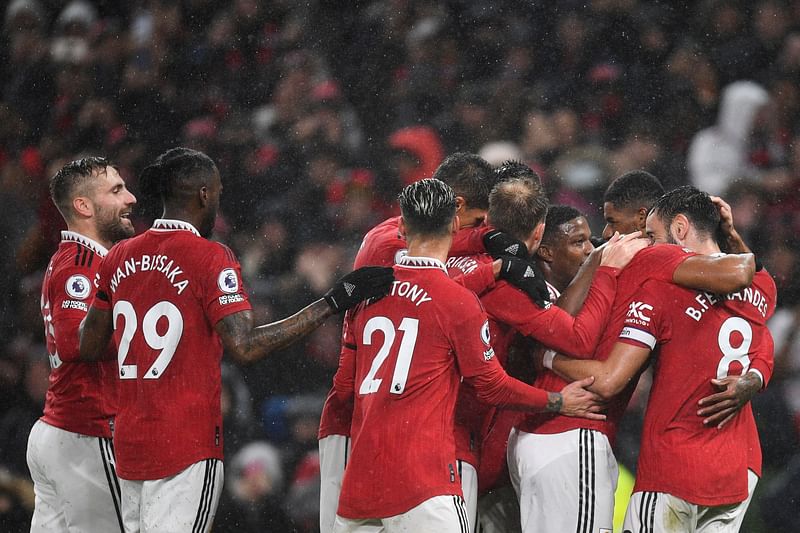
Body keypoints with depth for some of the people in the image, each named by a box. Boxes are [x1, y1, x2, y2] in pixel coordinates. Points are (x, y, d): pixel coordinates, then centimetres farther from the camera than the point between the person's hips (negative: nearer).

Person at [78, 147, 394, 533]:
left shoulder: (119, 258, 8)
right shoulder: (210, 259, -11)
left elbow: (88, 348, 13)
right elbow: (245, 346, -20)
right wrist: (334, 302, -18)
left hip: (128, 441, 6)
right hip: (187, 444, -6)